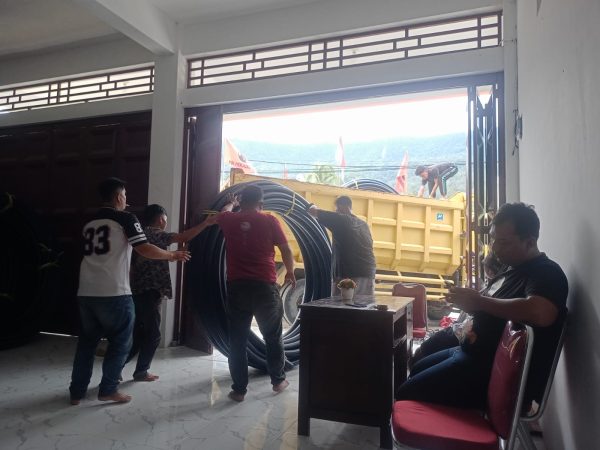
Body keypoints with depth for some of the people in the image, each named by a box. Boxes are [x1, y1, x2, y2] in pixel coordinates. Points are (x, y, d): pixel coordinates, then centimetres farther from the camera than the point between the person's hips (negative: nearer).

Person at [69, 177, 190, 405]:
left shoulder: (90, 223, 17)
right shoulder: (125, 218, -4)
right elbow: (145, 249, -12)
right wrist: (172, 255, 0)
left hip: (86, 293, 7)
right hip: (114, 293, -7)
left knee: (87, 341, 18)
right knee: (120, 342, 8)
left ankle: (77, 391, 23)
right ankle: (108, 390, 11)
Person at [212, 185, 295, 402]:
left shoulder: (229, 220, 4)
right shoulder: (269, 220, -3)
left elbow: (217, 217, 29)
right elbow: (286, 250, -1)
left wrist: (230, 205, 48)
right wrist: (290, 272, 16)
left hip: (237, 287, 2)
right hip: (265, 286, -1)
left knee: (238, 340, 10)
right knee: (273, 336, 16)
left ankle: (239, 389, 14)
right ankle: (278, 380, 29)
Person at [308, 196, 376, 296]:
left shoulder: (340, 219, -4)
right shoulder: (363, 224, 18)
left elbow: (312, 211, -2)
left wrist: (314, 207, 18)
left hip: (348, 274, -7)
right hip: (368, 274, 7)